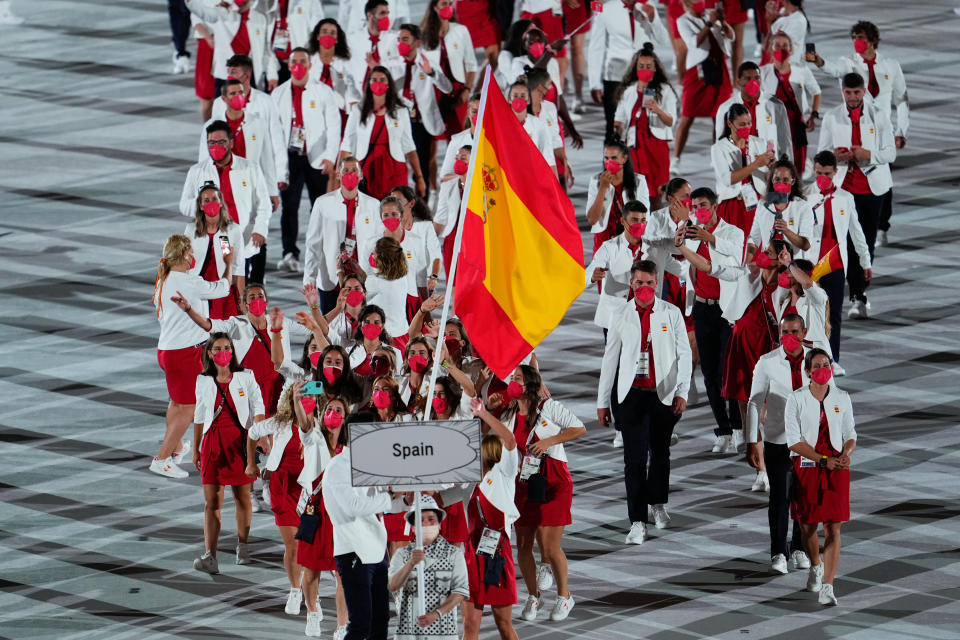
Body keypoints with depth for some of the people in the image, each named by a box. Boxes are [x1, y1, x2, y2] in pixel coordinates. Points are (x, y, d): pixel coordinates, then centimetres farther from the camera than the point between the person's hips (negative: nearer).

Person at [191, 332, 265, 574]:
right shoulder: (203, 382, 7)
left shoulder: (245, 377, 1)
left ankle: (242, 546, 30)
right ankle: (209, 557, -15)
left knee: (242, 496, 9)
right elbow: (199, 417, 14)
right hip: (212, 442, 1)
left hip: (239, 440, -1)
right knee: (211, 502, -6)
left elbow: (258, 412, 0)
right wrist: (195, 450, 16)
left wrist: (257, 443, -10)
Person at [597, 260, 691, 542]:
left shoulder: (671, 314, 1)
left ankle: (658, 504, 36)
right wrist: (602, 401, 8)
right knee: (634, 458, -6)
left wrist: (682, 392, -10)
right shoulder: (622, 317, 4)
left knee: (660, 453, 13)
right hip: (632, 394, 0)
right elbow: (610, 359, 9)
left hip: (664, 394, 0)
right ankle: (637, 522, -5)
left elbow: (684, 353, 1)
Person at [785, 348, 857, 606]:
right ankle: (816, 566, 41)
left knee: (833, 527, -8)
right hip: (806, 466, -1)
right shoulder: (796, 399, -4)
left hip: (837, 468, 1)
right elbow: (794, 441, -9)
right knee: (808, 525, 10)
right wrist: (824, 460, -18)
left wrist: (846, 454, -14)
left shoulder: (842, 398, 4)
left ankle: (827, 587, -10)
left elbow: (850, 435, 9)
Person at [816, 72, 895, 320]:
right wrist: (835, 155, -16)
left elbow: (890, 152, 0)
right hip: (842, 186, 0)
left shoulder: (878, 115, 2)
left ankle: (859, 294, 14)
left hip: (873, 186, 0)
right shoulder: (831, 117, 5)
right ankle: (858, 297, -7)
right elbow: (821, 152, 7)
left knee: (867, 242, 2)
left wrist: (868, 155, -19)